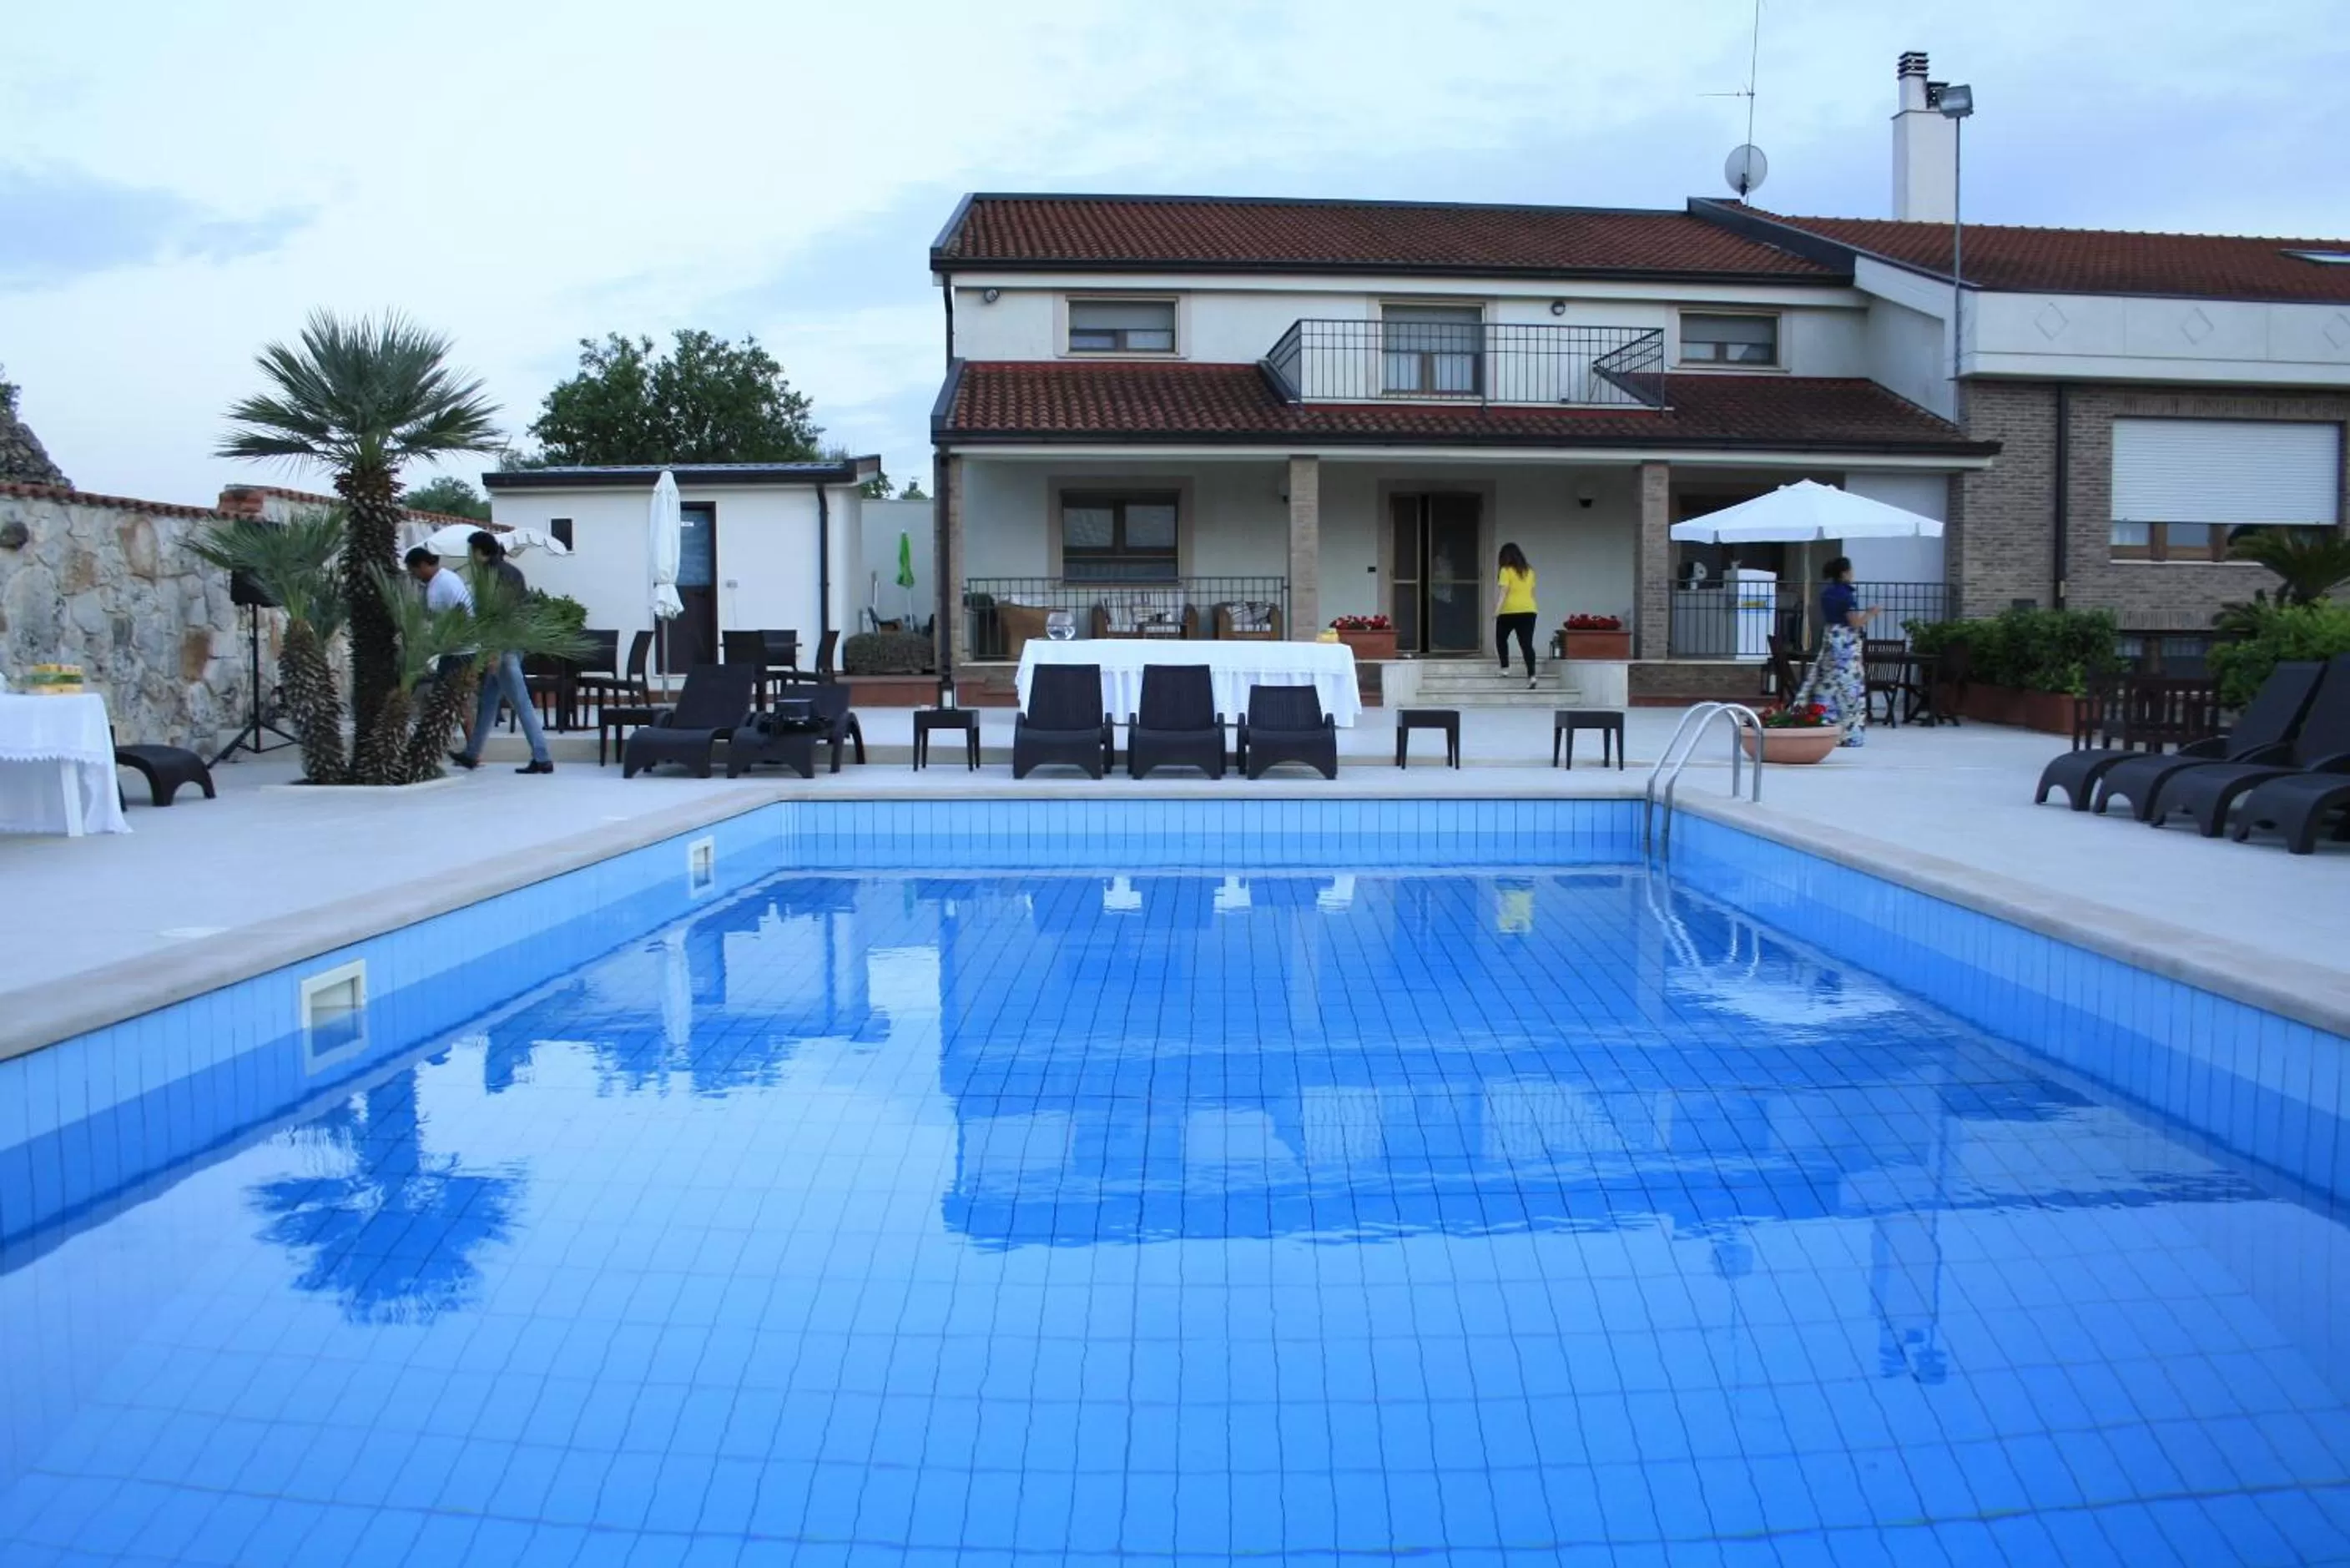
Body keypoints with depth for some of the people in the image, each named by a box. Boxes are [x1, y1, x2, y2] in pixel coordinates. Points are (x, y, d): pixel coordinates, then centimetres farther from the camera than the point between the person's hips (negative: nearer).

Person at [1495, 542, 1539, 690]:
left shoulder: (1506, 570, -4)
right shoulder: (1529, 571, 12)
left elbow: (1505, 591, -13)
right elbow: (1532, 592, 15)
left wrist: (1498, 610, -17)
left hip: (1510, 611, -4)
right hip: (1528, 611, 4)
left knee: (1501, 639, 19)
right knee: (1527, 644, -4)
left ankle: (1505, 667, 12)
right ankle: (1531, 675, -16)